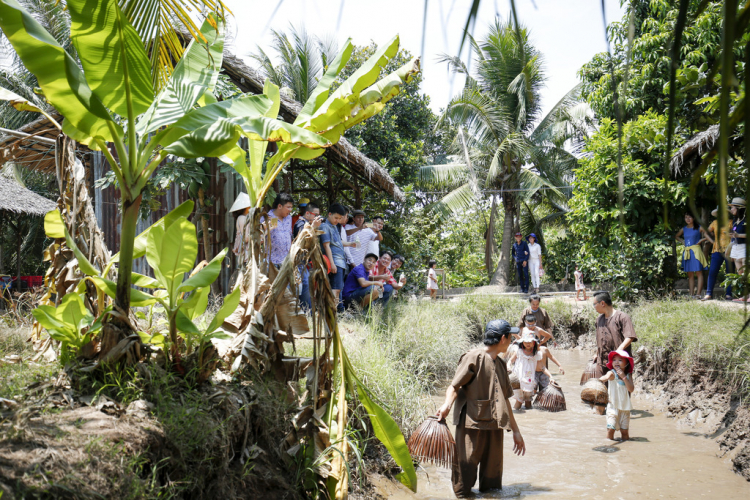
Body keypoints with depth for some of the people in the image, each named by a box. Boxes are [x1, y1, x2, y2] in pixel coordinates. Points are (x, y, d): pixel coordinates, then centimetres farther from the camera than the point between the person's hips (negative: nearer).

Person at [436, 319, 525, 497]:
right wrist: (447, 405, -32)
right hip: (471, 424, -7)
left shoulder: (500, 364, 18)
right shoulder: (474, 357, -6)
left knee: (493, 474, 10)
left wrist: (515, 430, 26)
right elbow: (455, 386, -11)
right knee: (466, 465, -7)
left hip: (494, 426, 7)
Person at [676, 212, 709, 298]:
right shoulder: (684, 229, 15)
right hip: (687, 252, 5)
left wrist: (701, 240, -6)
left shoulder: (699, 228, 2)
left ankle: (698, 293, -13)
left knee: (699, 272, -9)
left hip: (696, 251, -5)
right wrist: (682, 241, 15)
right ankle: (691, 294, 4)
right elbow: (676, 236, 31)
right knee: (690, 274, 4)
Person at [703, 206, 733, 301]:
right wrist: (713, 242, 11)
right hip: (717, 250, 3)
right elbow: (707, 233, 25)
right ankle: (709, 294, -4)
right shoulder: (715, 223, 13)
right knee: (712, 271, -5)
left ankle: (728, 294, 4)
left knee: (730, 272, 0)